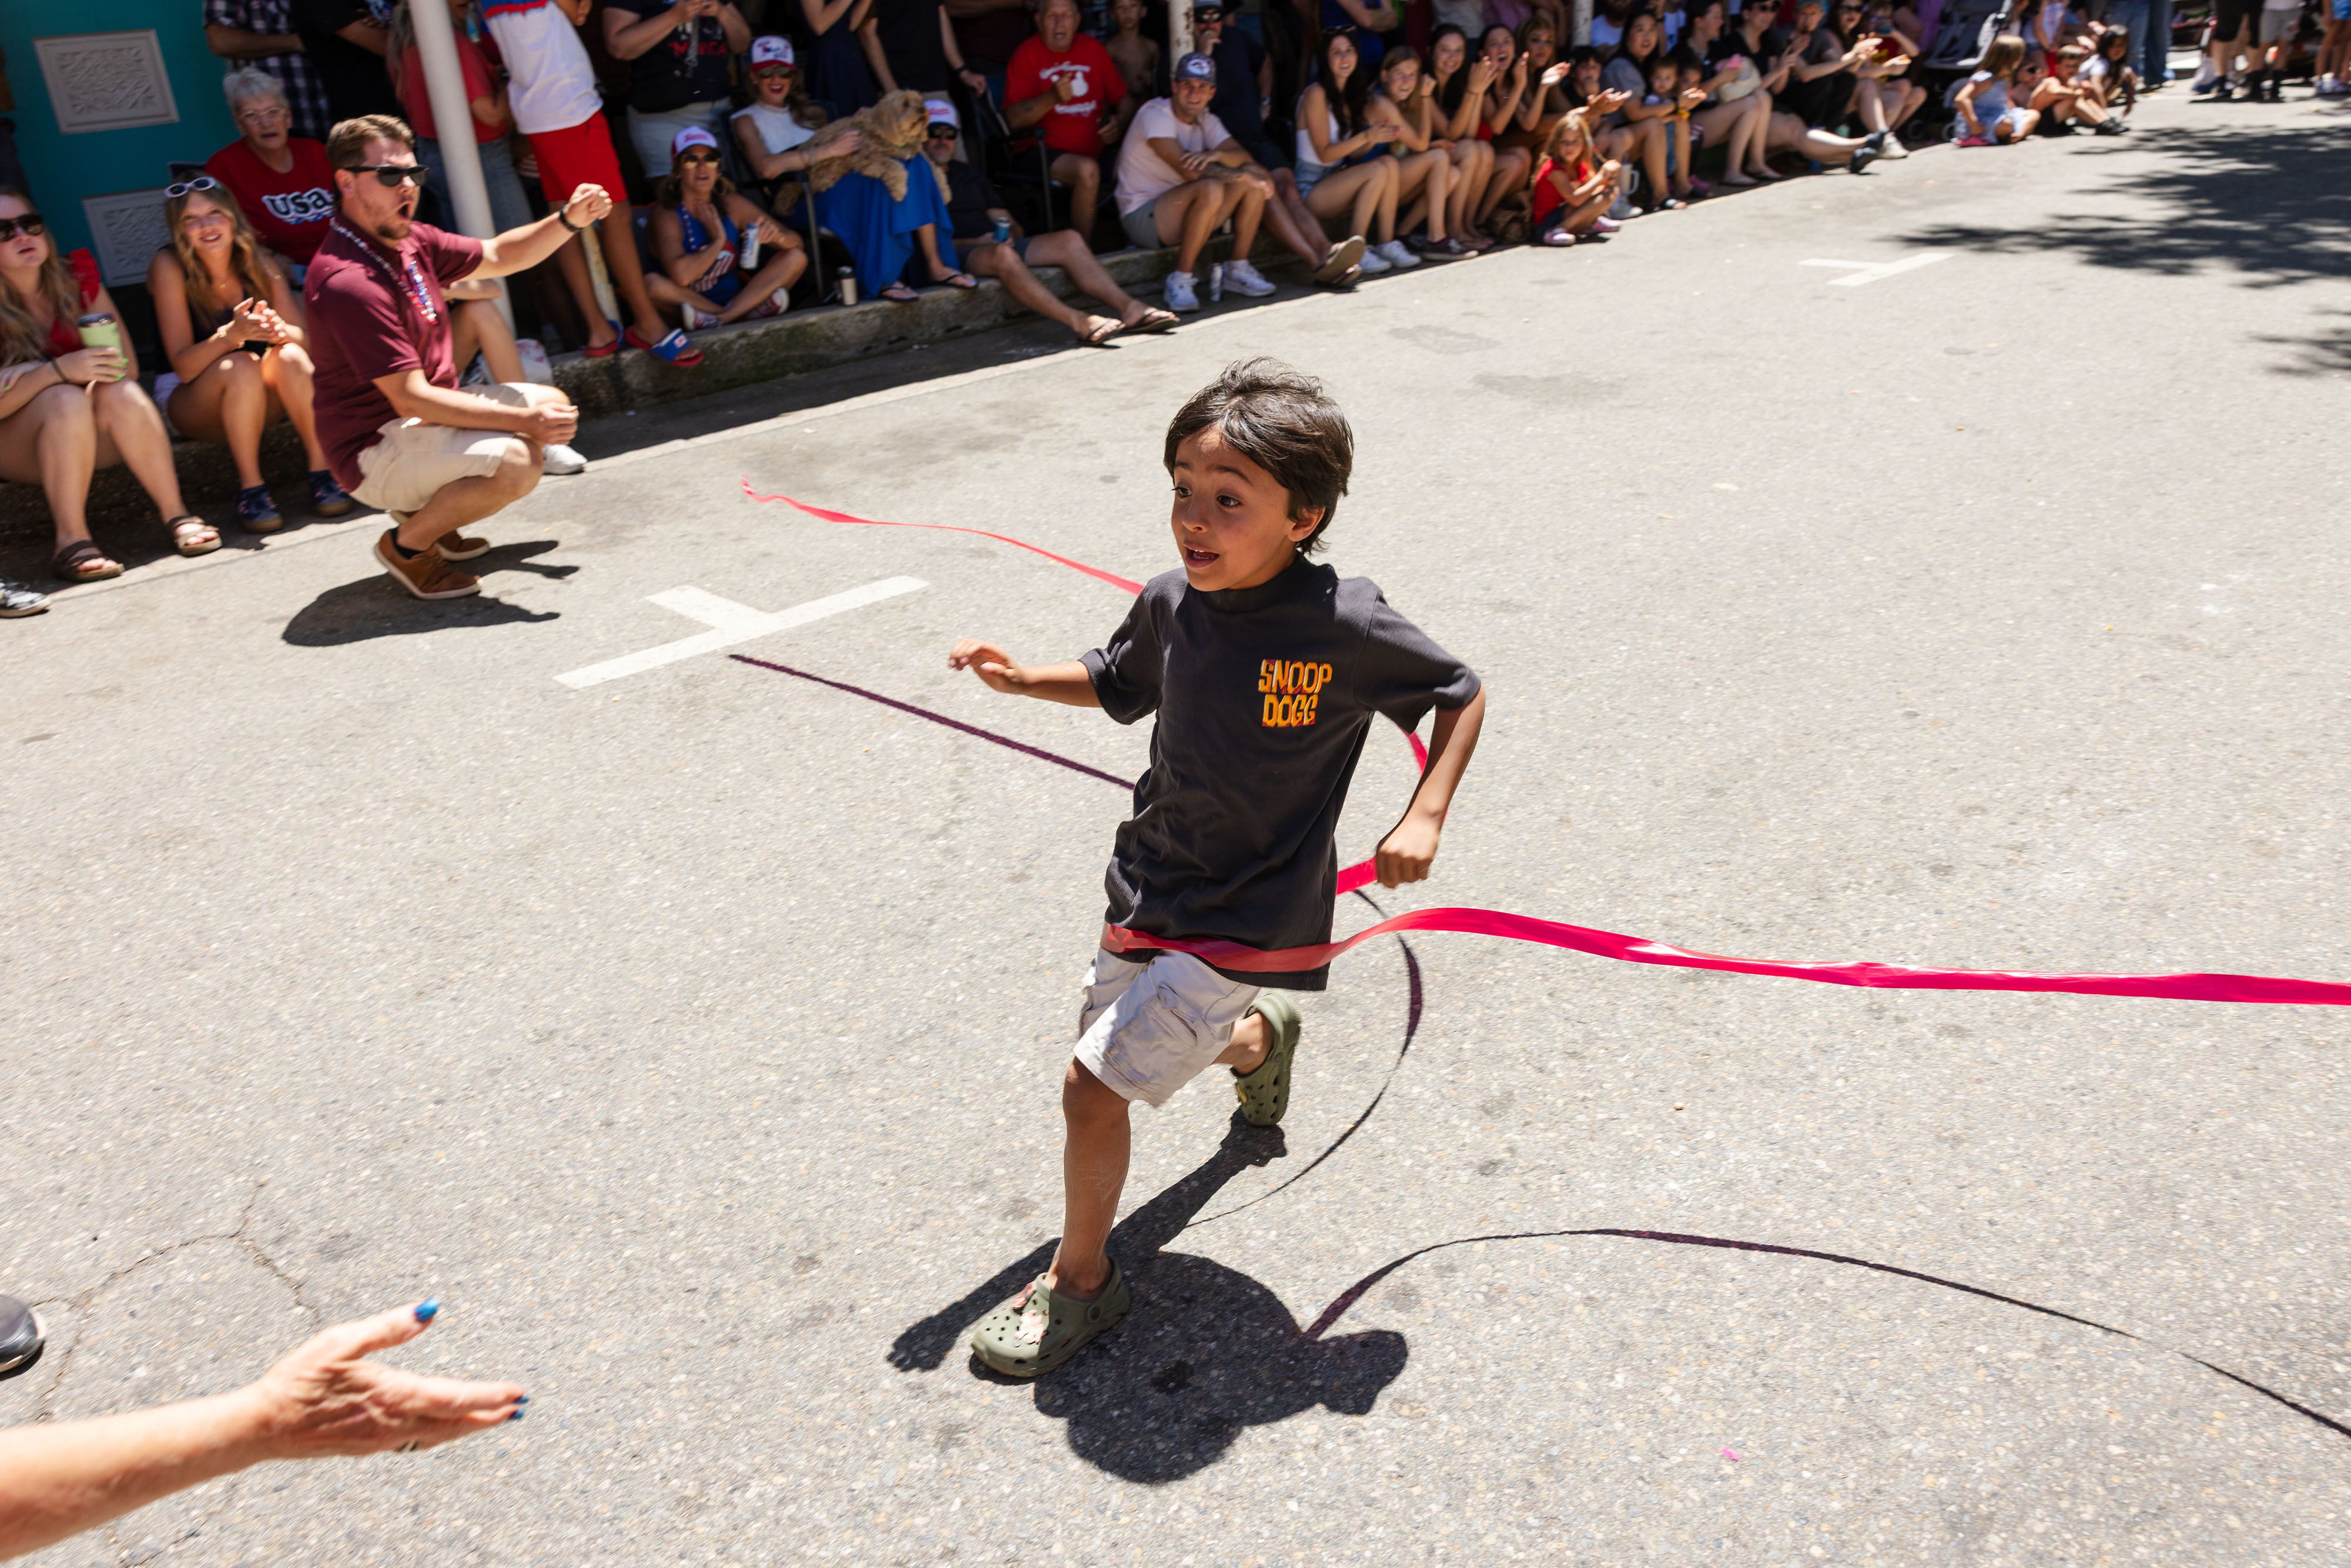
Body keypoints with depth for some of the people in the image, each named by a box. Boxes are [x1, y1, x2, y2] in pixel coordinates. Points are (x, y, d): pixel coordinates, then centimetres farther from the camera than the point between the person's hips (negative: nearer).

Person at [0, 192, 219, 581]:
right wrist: (58, 371, -33)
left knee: (122, 394, -27)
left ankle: (177, 515, -31)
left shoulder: (77, 279, -2)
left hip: (91, 440, 3)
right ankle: (71, 540, -38)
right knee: (65, 400, -32)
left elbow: (127, 365, -5)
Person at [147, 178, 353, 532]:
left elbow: (303, 337, -11)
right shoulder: (169, 267, -16)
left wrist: (280, 331, -34)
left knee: (291, 357, -27)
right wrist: (232, 334, -39)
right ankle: (250, 488, -26)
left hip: (260, 399, 3)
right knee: (239, 367, -33)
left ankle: (321, 469, -24)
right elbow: (183, 366, -21)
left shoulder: (256, 261, -7)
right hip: (192, 404, -3)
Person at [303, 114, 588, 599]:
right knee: (516, 463, -31)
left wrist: (568, 221, -1)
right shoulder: (348, 282, -25)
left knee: (552, 404, 17)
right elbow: (411, 399, -28)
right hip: (376, 452, -10)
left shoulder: (410, 240, 4)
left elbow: (497, 256, 17)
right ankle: (407, 544, -7)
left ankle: (428, 510, 13)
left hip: (425, 420, 10)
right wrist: (525, 422, -28)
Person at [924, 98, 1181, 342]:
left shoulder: (967, 170, 29)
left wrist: (1008, 234, 2)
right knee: (1002, 254, -40)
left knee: (1069, 240, -13)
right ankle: (1077, 321, -54)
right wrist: (973, 242, -16)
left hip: (998, 245, 7)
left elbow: (1002, 216, 26)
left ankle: (1129, 308, -28)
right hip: (957, 255, -7)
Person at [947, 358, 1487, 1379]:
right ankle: (1259, 1038, 58)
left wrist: (1425, 816, -17)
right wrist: (1022, 678, -2)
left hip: (1244, 920, -6)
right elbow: (1115, 683, 15)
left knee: (1093, 1084, -8)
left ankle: (1080, 1280, 17)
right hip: (1148, 888, 6)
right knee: (1172, 1044, 24)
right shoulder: (1171, 604, -6)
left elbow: (1461, 695, -6)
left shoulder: (1344, 625, -22)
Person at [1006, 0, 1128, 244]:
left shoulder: (1092, 49, 13)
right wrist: (1053, 98, -24)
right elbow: (1014, 119, -9)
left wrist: (1119, 123, -2)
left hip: (1096, 149, 5)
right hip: (1047, 151, -5)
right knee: (1087, 170, -34)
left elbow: (1122, 98, 21)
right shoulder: (1027, 54, 1)